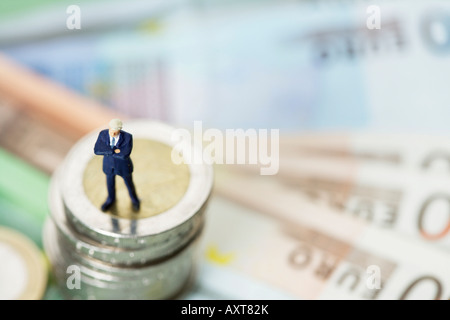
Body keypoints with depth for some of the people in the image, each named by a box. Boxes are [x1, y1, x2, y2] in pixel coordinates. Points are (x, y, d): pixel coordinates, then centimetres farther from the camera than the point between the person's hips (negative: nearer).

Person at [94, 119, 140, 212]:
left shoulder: (128, 137, -32)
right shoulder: (103, 134, -23)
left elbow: (125, 155, -37)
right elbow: (97, 150, -28)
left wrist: (107, 152, -29)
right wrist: (113, 151, -35)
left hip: (123, 166, -2)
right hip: (109, 164, 2)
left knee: (129, 183, 22)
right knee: (110, 183, 26)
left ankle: (134, 199, 54)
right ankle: (111, 199, 57)